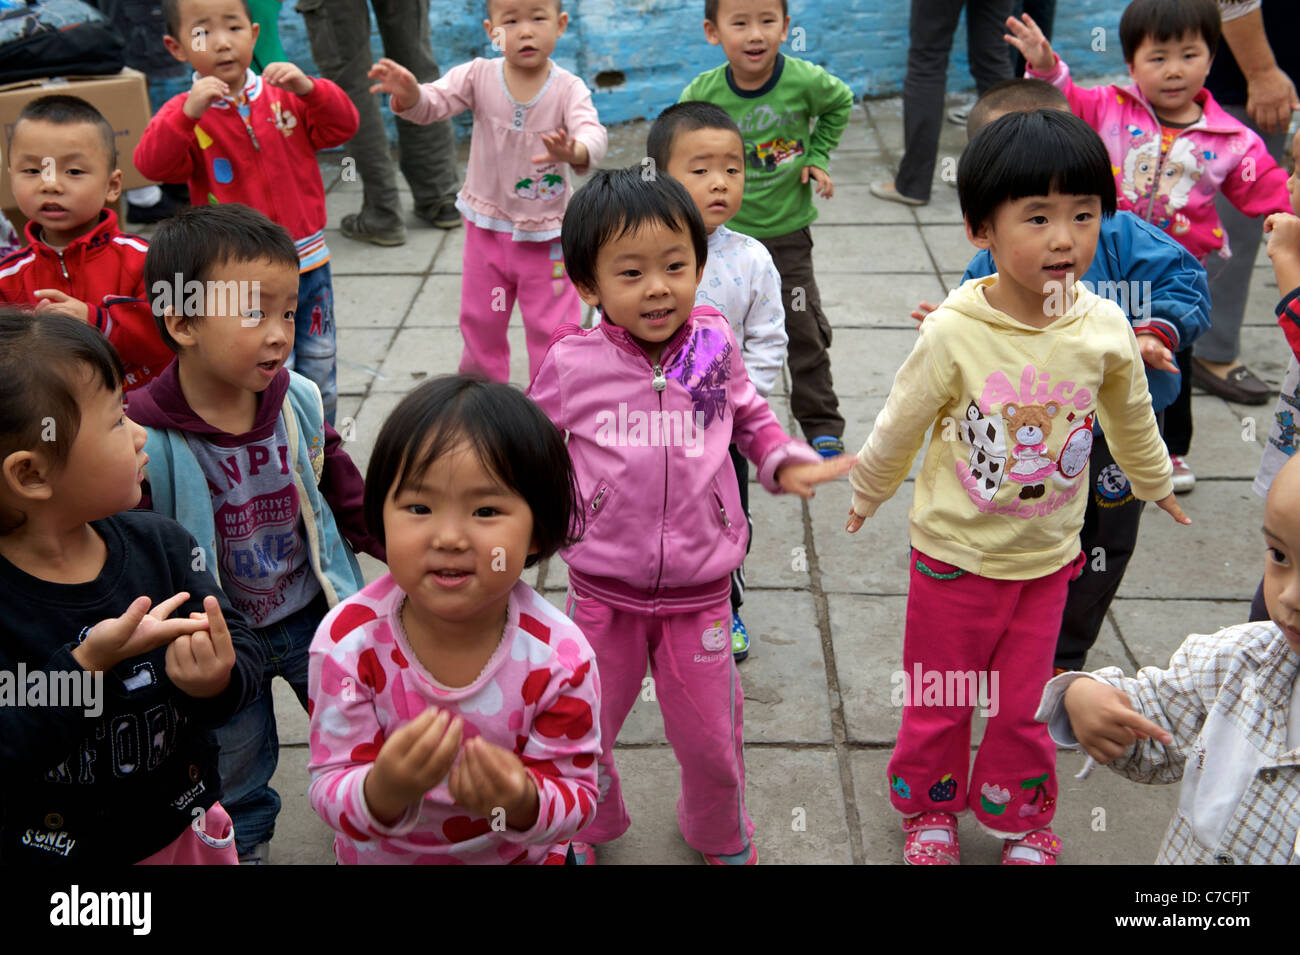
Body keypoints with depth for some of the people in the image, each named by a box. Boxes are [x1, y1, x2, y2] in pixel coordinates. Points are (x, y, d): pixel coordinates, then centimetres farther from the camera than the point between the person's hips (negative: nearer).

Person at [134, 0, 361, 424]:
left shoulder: (285, 95, 3)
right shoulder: (185, 112, -6)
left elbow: (343, 126, -5)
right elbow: (152, 163, -20)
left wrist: (309, 89, -23)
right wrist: (189, 113, -35)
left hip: (308, 263, 4)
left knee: (320, 371, 16)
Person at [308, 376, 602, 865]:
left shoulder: (560, 659, -27)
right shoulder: (348, 642, -26)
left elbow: (576, 798, -18)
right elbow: (330, 791, -21)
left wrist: (525, 804, -39)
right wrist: (384, 792, -42)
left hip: (522, 854, 1)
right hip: (383, 856, 0)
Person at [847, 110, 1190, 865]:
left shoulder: (1106, 328, -12)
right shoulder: (955, 331, -23)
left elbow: (1131, 418, 9)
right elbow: (901, 426, -7)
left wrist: (1156, 483, 25)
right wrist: (867, 493, 7)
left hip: (1047, 555, 2)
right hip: (955, 553, -2)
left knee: (1023, 706, 16)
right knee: (938, 697, 17)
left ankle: (1024, 821, 42)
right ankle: (930, 809, 42)